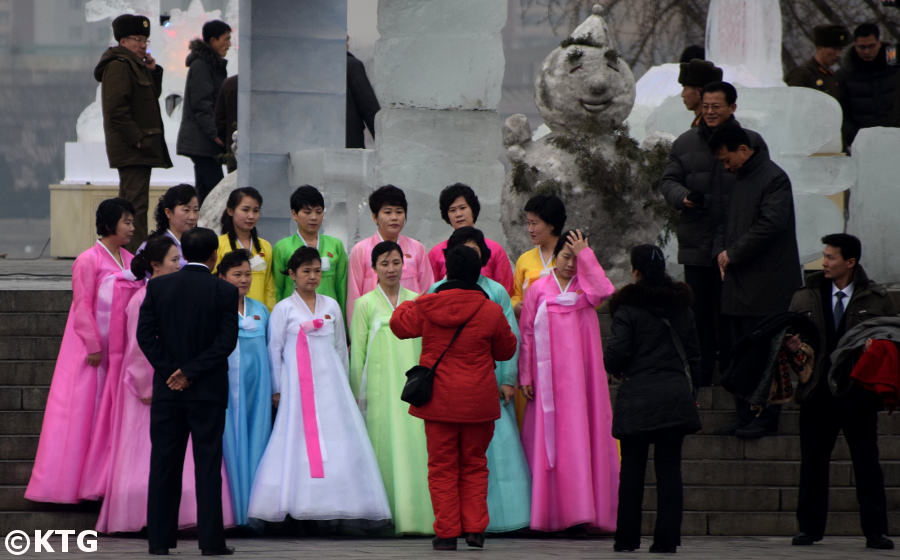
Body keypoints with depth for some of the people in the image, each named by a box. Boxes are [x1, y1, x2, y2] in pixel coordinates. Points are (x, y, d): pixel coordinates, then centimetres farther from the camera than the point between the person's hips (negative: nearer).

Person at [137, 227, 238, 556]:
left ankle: (160, 539, 7)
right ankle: (210, 539, -1)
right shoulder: (224, 292, -6)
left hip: (166, 392, 2)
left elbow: (145, 334, -4)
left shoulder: (158, 287, 1)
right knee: (208, 464, 1)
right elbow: (227, 341, -12)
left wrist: (169, 369, -3)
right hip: (208, 392, -2)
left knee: (164, 466, 6)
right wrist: (190, 372, -10)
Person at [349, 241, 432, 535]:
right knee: (384, 447, -6)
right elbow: (357, 352, 4)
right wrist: (356, 397, 0)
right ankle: (384, 518, -3)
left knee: (416, 443, -5)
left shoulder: (417, 301, 12)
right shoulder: (366, 304, 4)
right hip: (380, 387, -2)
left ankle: (415, 515, -3)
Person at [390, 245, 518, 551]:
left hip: (438, 399, 0)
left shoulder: (426, 307, -5)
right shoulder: (490, 311, -8)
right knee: (474, 465, 14)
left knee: (442, 466, 7)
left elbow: (399, 323, 14)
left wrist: (408, 303, 33)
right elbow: (506, 350, 7)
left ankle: (447, 532, 4)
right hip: (478, 403, 0)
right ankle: (475, 528, 8)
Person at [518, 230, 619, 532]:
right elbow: (527, 334, 8)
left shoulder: (585, 286, 10)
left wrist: (585, 255, -9)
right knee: (551, 437, -4)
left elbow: (604, 291, -15)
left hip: (582, 375, 0)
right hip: (549, 376, 0)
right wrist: (525, 376, 2)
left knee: (583, 435, -4)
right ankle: (554, 511, -2)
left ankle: (585, 508, -3)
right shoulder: (538, 289, 9)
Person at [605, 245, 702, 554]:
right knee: (669, 468, 4)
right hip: (676, 395, 4)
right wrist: (692, 392, 21)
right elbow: (694, 354, 13)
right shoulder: (681, 306, 9)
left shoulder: (628, 308, -7)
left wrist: (616, 369, 11)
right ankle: (667, 537, 0)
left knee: (632, 469, 4)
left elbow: (616, 355, -12)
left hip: (638, 397, -4)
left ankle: (627, 537, 5)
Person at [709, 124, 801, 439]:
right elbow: (726, 222, 25)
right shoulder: (739, 181, 19)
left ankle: (765, 419, -2)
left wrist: (733, 254, -13)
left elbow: (770, 224, -19)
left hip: (766, 287, -9)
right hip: (738, 283, 9)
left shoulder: (774, 179, -9)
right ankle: (745, 418, 14)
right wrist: (720, 252, 4)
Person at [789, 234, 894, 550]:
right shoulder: (805, 298, 9)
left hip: (859, 393, -2)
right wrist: (791, 344, -11)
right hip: (818, 391, 2)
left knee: (867, 462, 0)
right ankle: (809, 528, 15)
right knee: (813, 462, 6)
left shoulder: (877, 300, 2)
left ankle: (875, 531, 4)